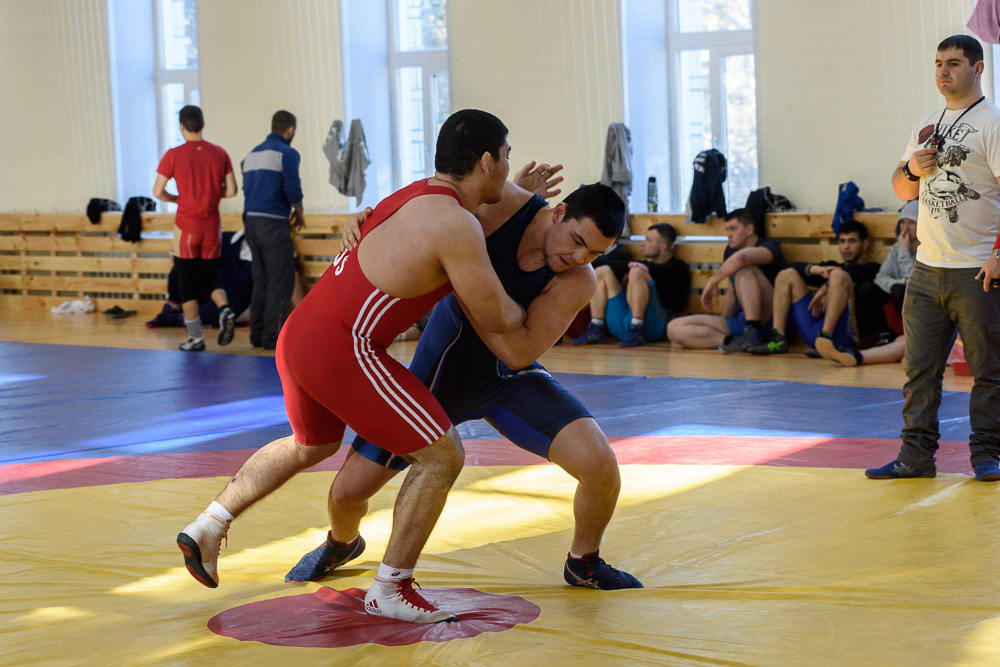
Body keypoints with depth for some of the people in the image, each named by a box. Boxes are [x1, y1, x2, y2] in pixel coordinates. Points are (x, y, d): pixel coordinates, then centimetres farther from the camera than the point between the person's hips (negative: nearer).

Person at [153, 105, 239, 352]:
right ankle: (225, 310, -13)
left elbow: (157, 192, -8)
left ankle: (196, 338, 7)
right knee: (210, 279, 15)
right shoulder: (219, 153, 1)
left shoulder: (173, 155, -8)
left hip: (186, 227, -3)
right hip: (212, 226, 3)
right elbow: (231, 190, 2)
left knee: (187, 285, 6)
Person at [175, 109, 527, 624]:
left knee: (311, 446, 35)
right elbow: (494, 317, -9)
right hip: (342, 354, -10)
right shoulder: (455, 225, -15)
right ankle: (389, 591, 9)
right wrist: (525, 310, 14)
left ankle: (206, 529, 38)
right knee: (441, 455, 0)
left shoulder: (420, 193, 13)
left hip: (297, 336, 10)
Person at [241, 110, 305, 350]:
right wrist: (299, 212, 3)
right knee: (280, 283, -2)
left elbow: (247, 188, 16)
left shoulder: (252, 154, 16)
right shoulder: (287, 153, -7)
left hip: (251, 221, 8)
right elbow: (292, 187, -15)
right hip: (274, 223, -7)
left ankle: (258, 335, 15)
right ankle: (272, 337, -5)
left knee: (261, 281, 14)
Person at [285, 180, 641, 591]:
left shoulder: (577, 281, -23)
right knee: (349, 490, -4)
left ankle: (584, 563, 11)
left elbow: (519, 352, -31)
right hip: (438, 374, 0)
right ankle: (341, 543, 36)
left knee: (600, 467, -21)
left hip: (509, 381, 0)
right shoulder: (501, 203, -23)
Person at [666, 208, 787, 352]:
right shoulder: (730, 251, 19)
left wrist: (713, 280, -19)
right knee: (674, 328, -9)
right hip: (739, 321, 7)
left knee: (745, 269, -29)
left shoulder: (770, 247, -6)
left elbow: (741, 258, -29)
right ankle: (728, 340, -30)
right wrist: (722, 327, 15)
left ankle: (753, 334, -36)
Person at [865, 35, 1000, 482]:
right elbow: (903, 191, 22)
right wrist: (912, 170, 0)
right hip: (927, 268, 7)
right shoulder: (926, 126, 16)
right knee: (919, 369, 7)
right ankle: (916, 454, 12)